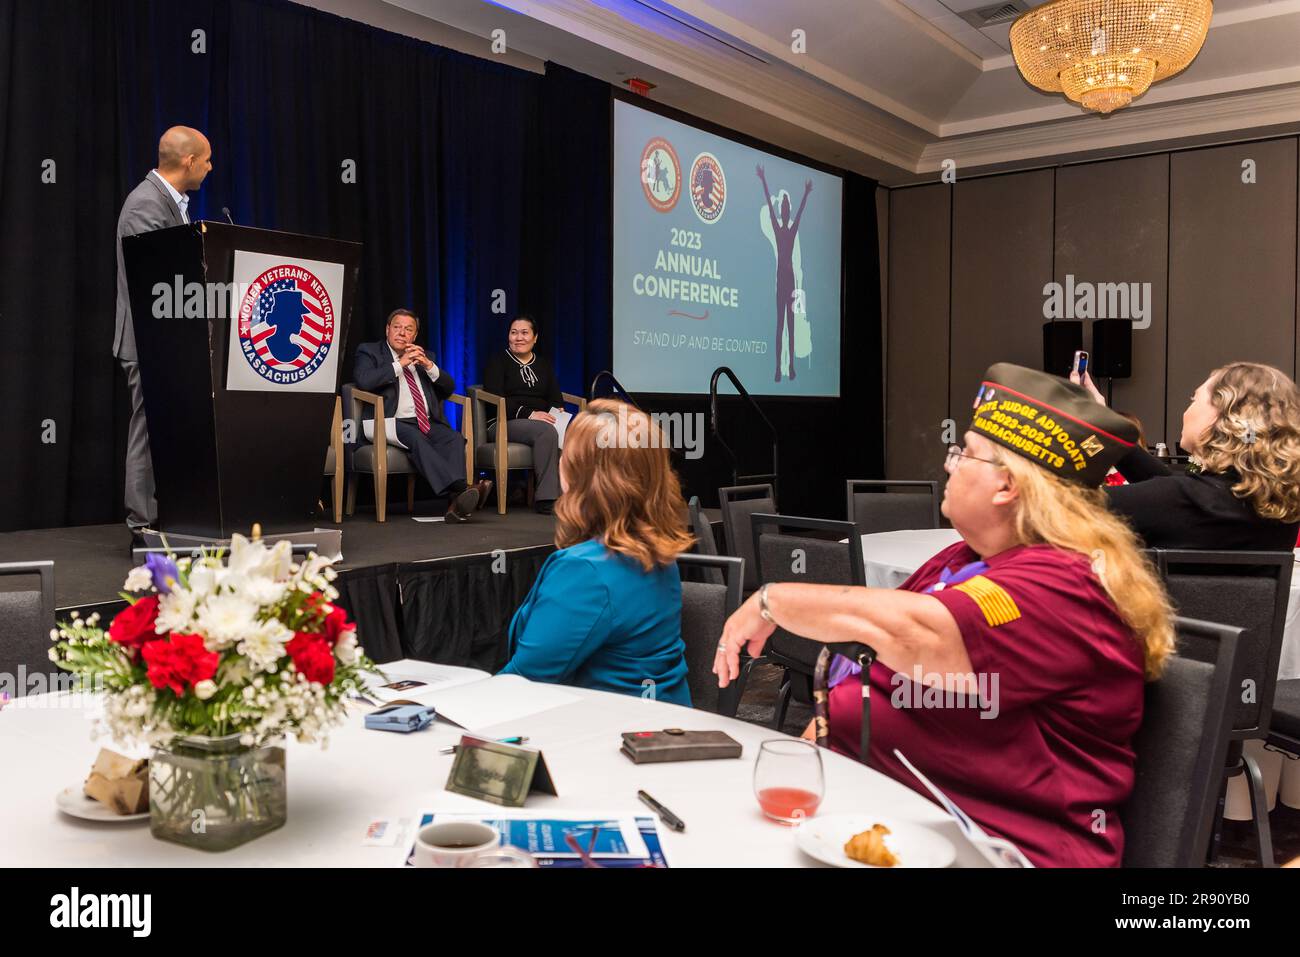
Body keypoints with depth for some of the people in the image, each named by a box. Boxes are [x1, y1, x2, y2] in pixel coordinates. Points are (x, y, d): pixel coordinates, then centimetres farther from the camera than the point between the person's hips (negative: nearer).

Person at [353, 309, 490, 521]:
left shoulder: (424, 356, 25)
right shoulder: (369, 351, 12)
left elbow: (449, 387, 17)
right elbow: (363, 380, -9)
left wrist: (429, 366, -1)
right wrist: (400, 364, -8)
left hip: (427, 423, 4)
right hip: (391, 423, -4)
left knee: (454, 438, -27)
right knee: (416, 438, -36)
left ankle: (457, 502, -45)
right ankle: (460, 490, -50)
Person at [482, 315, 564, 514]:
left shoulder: (544, 365, 24)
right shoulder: (498, 361, 8)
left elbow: (556, 398, 15)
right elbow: (495, 399, -7)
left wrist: (557, 411, -11)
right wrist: (529, 414, -19)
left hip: (543, 421, 4)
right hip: (503, 423, -4)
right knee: (546, 431, -36)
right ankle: (546, 497, -34)